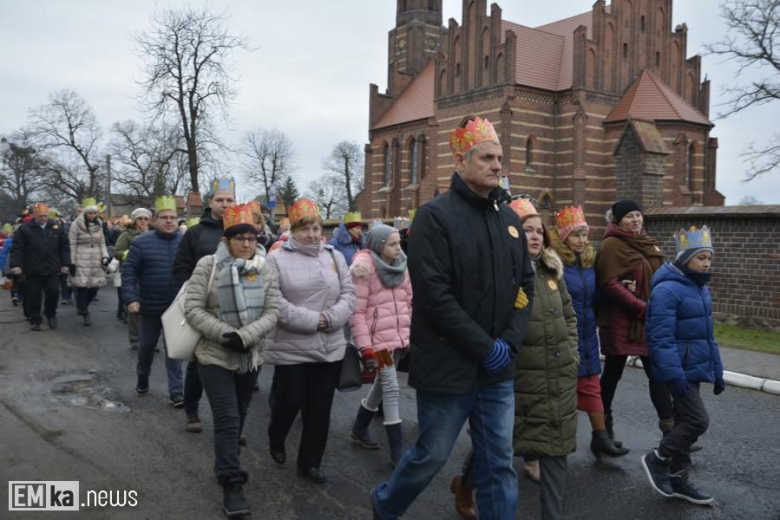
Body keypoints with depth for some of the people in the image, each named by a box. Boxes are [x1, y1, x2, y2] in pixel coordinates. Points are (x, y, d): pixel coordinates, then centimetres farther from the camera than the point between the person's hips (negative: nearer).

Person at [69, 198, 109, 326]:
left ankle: (81, 306, 29)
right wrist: (71, 262, -8)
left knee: (95, 286, 4)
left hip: (96, 261, 5)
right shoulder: (76, 225, -6)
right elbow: (72, 245, -5)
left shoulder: (98, 225, 11)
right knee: (82, 287, -6)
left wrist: (105, 256, 2)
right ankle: (85, 314, 1)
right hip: (81, 261, -5)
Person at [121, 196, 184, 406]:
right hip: (150, 307, 0)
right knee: (146, 346, 17)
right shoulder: (141, 242, -5)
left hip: (177, 308, 0)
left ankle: (176, 392, 7)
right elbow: (129, 272, -6)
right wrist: (130, 298, -15)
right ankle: (142, 379, 41)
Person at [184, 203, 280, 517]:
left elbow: (272, 312, -6)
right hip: (215, 355, -4)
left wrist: (244, 336, -20)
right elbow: (193, 309, -13)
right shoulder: (208, 266, -10)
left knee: (238, 416, 18)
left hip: (251, 357, 4)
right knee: (227, 419, -6)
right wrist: (224, 334, -23)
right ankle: (232, 486, 1)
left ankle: (226, 464, 40)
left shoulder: (266, 271, -1)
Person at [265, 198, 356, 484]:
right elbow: (274, 303, -14)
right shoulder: (277, 259, -6)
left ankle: (310, 462, 25)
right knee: (290, 401, 6)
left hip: (330, 347, 4)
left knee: (320, 408, 9)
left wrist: (330, 318, -12)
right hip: (290, 348, -4)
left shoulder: (335, 256, 9)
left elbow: (348, 294, 6)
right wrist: (313, 320, -17)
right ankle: (276, 440, 38)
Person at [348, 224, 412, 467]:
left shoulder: (400, 266, 9)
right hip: (377, 338, -7)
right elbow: (357, 311, -14)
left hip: (399, 337, 7)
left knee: (381, 384, 17)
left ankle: (359, 428, 38)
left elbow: (409, 302, 16)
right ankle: (397, 451, 2)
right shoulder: (364, 268, -12)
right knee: (391, 389, -6)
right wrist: (365, 347, -16)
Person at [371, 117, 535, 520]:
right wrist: (485, 347, -17)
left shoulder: (509, 219, 9)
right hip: (448, 365, -5)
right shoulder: (436, 216, -11)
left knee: (499, 463, 11)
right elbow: (433, 294, -18)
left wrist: (510, 340, -5)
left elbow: (525, 284, 11)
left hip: (497, 368, 6)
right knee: (431, 455, 11)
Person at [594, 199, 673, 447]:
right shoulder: (612, 245, -11)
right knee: (613, 372, 8)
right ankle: (604, 422, 25)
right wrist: (642, 308, -21)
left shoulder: (647, 243, 14)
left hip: (649, 321, 7)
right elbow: (609, 284, -20)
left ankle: (669, 427, 10)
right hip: (620, 322, -7)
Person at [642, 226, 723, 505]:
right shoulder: (667, 289, -19)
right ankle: (657, 459, 10)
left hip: (694, 368, 9)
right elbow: (660, 338, -23)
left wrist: (716, 370, 18)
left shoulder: (700, 288, 11)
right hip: (680, 370, -9)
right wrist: (674, 375, -26)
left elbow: (706, 334, 19)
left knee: (684, 420, 14)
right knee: (698, 420, -9)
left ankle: (677, 478, 26)